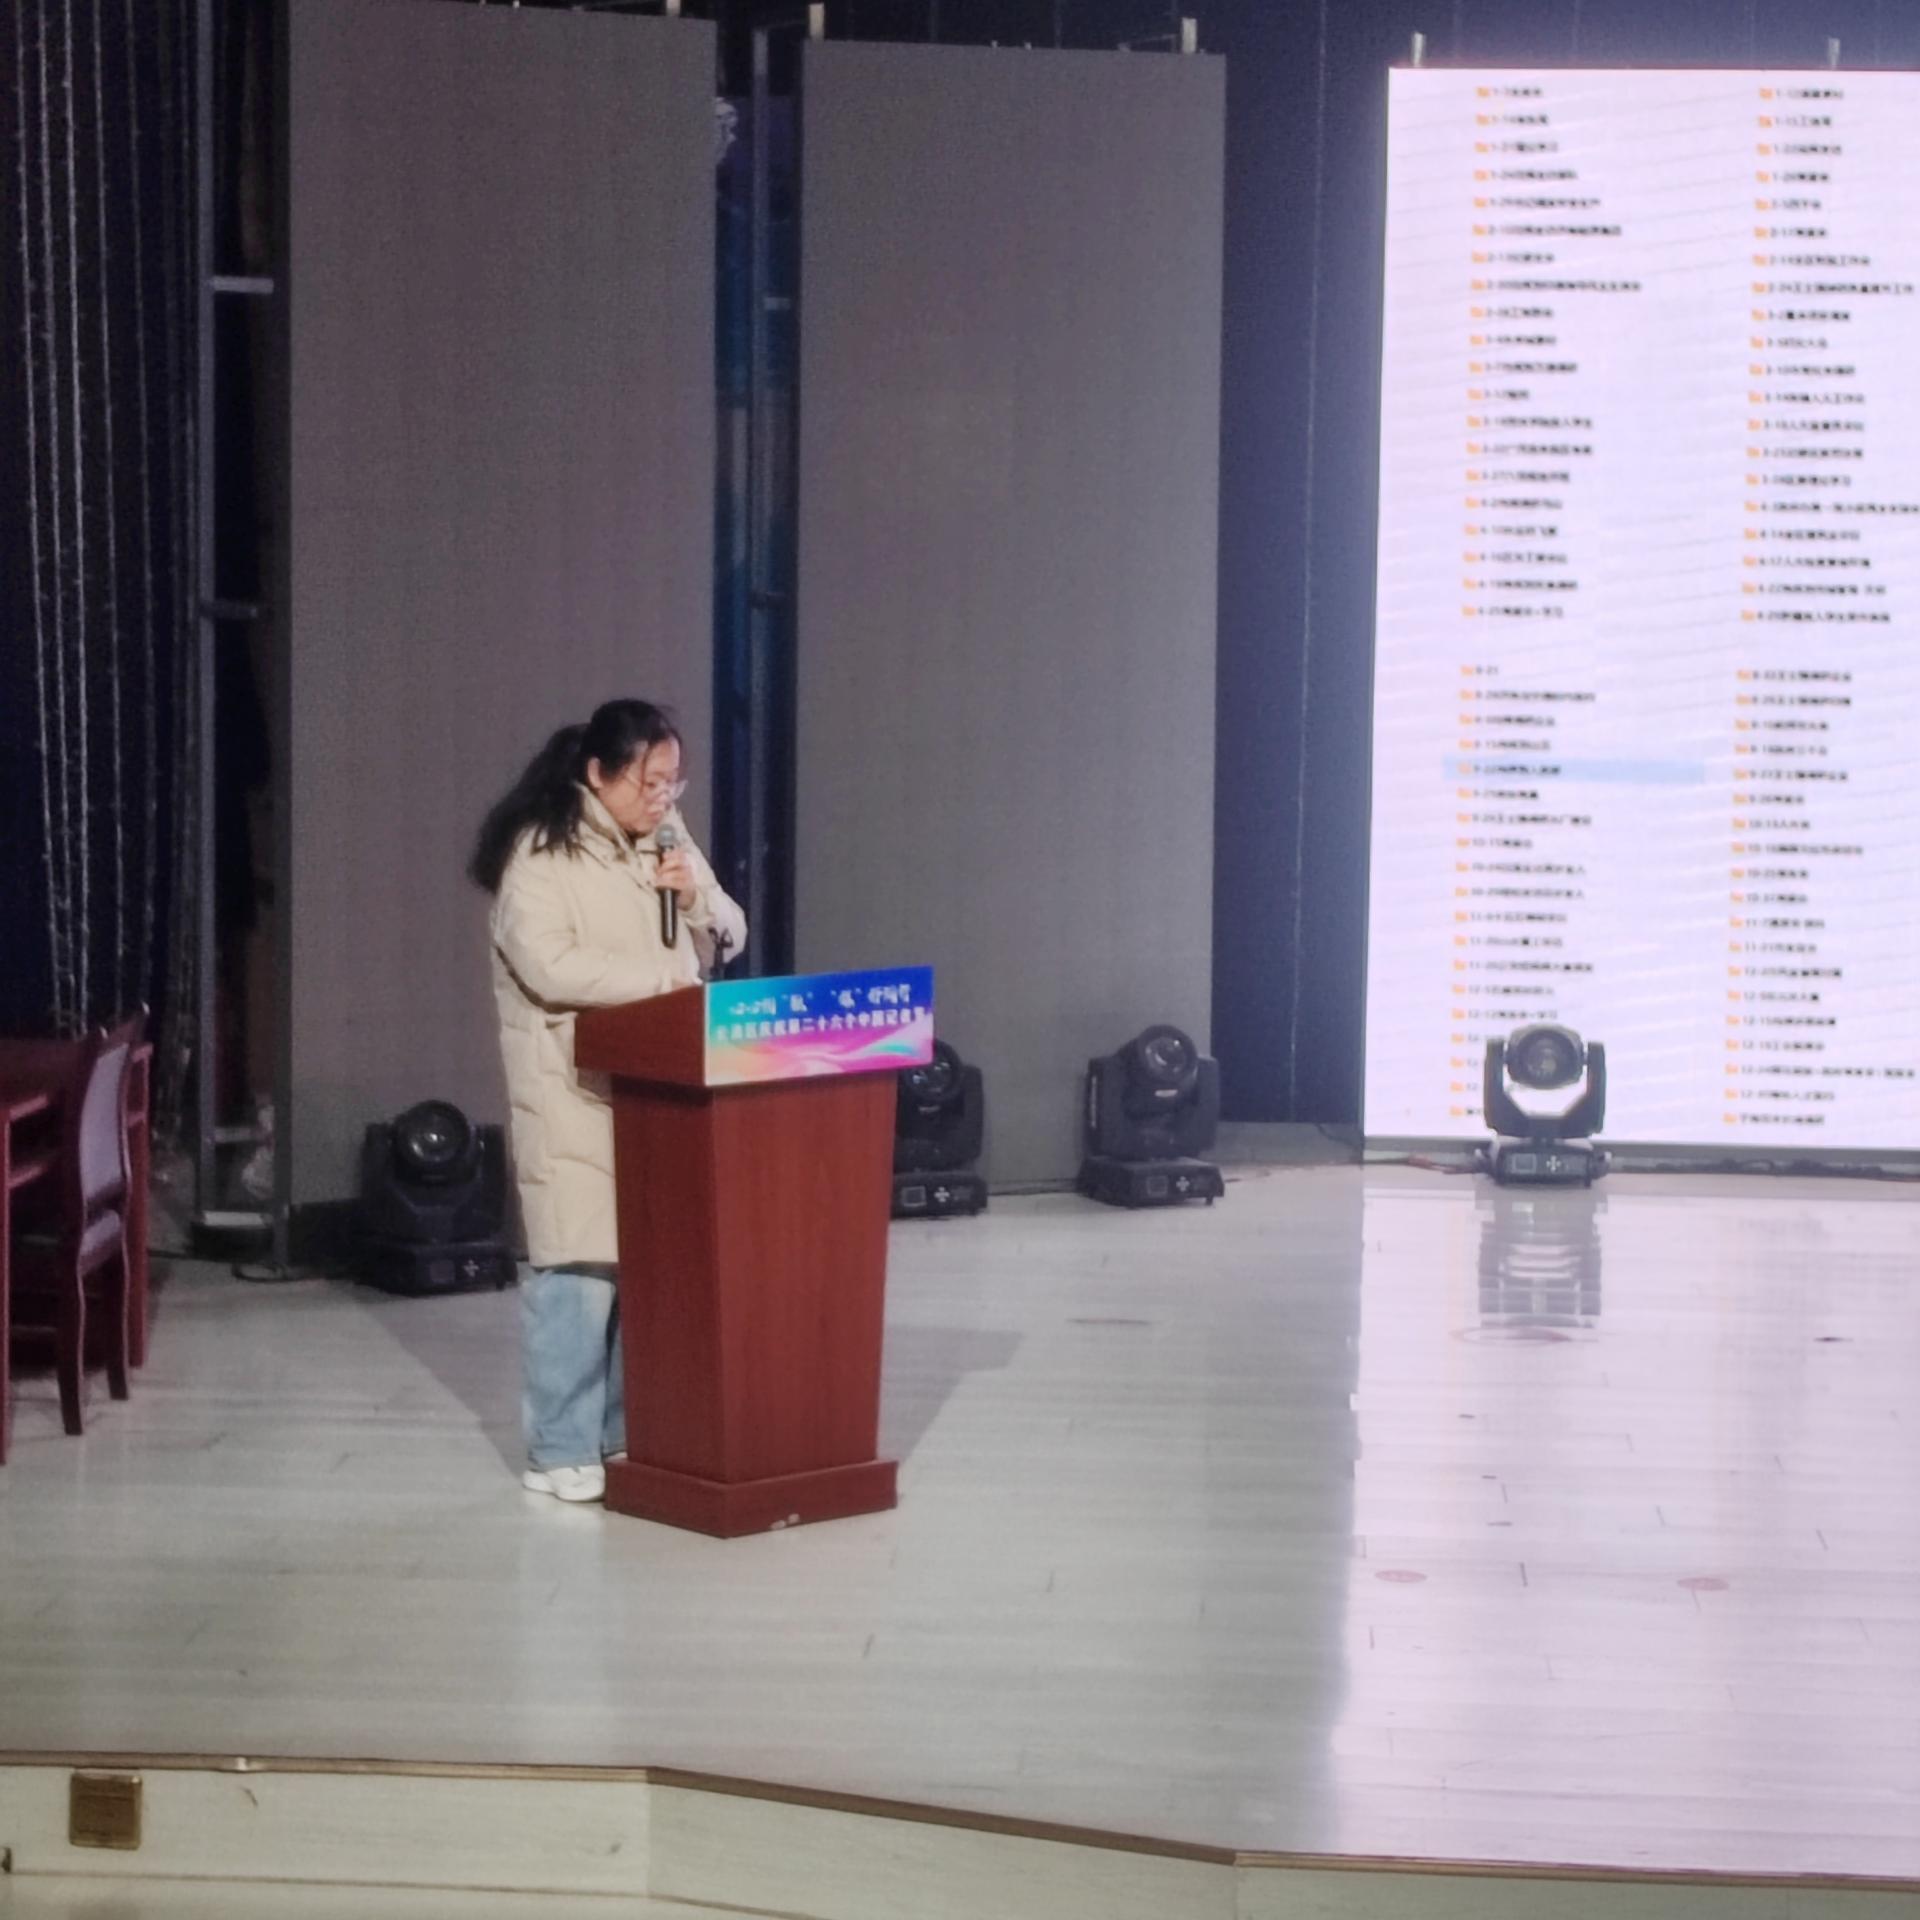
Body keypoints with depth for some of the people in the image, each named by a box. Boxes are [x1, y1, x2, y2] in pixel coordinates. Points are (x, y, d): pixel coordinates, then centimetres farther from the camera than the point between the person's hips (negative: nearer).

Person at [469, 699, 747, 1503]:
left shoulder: (666, 839, 13)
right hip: (575, 1089, -7)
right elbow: (549, 965, -21)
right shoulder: (541, 853, -9)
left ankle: (627, 1431, 14)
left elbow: (727, 938, 18)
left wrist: (698, 900, -3)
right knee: (581, 1267, -9)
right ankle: (561, 1452, -3)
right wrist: (662, 977, -18)